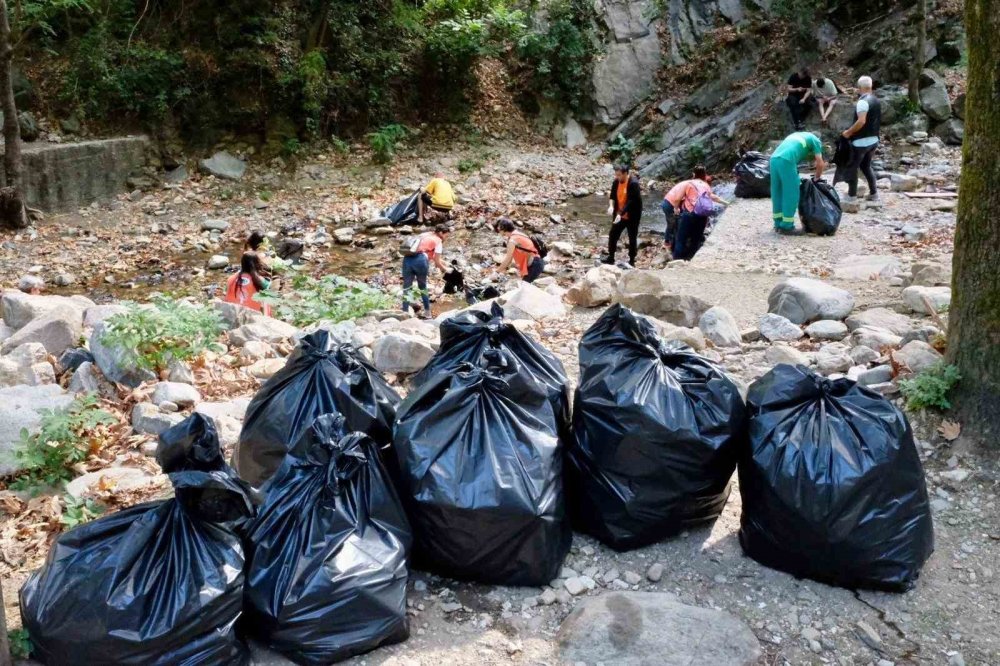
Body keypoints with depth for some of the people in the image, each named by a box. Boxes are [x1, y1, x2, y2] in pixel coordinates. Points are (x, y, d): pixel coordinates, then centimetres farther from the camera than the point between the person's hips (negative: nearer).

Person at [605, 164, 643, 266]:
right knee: (612, 235, 8)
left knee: (632, 238, 6)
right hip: (619, 215, 6)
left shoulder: (634, 183, -23)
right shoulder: (616, 182, -2)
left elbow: (631, 201, -27)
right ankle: (611, 258, 21)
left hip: (632, 216, -6)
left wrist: (621, 213, -33)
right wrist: (611, 206, -16)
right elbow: (613, 196, 6)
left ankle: (632, 260, 18)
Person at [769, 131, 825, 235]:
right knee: (791, 194, 0)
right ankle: (787, 227, 2)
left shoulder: (797, 135, 37)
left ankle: (778, 224, 20)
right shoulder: (815, 140, 17)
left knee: (777, 193, 15)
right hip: (786, 161, -7)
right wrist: (817, 178, 27)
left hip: (774, 158, 7)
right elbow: (820, 164, 10)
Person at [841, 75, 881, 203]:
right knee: (866, 166, 20)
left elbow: (861, 121, -27)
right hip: (873, 140, 8)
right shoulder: (876, 101, 10)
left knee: (852, 167, 3)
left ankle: (851, 195, 6)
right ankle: (874, 193, 18)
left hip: (861, 141, -8)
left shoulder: (863, 101, -18)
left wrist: (849, 132, -17)